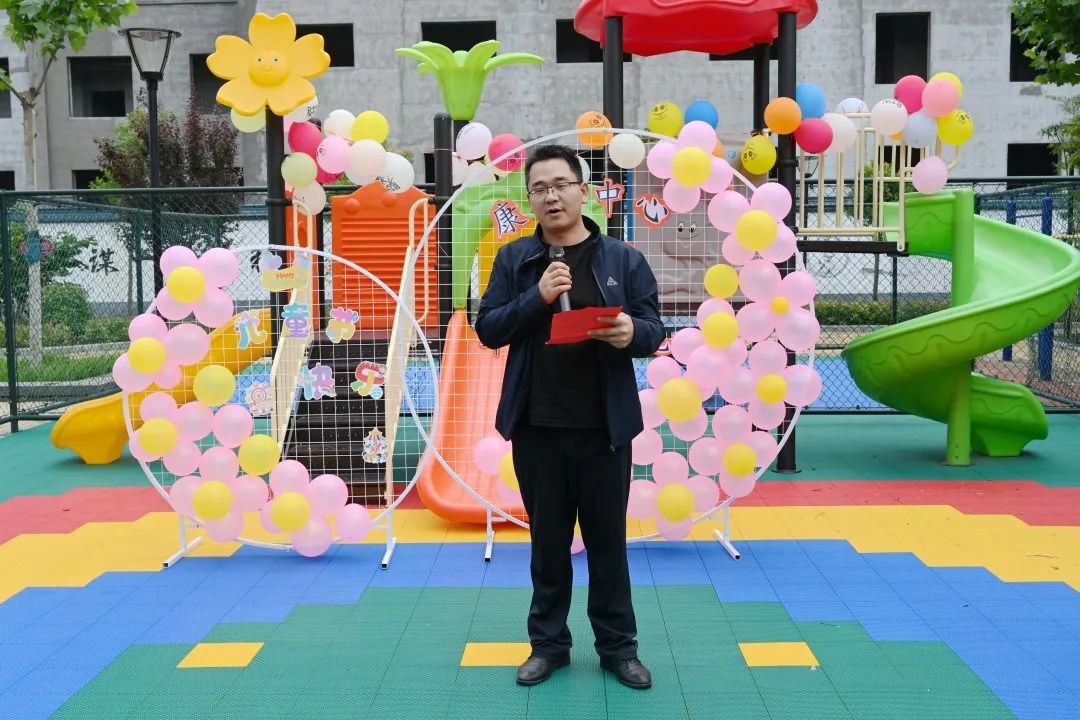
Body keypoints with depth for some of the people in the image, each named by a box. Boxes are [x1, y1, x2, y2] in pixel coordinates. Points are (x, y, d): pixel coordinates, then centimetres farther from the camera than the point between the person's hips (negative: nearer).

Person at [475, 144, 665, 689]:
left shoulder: (624, 259, 2)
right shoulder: (513, 259, 4)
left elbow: (654, 331, 2)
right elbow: (488, 329, -1)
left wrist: (632, 333, -21)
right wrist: (537, 298, -17)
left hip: (604, 426, -1)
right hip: (536, 427, 1)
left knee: (608, 540, 9)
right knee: (547, 540, 12)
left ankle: (618, 647, 23)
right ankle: (548, 643, 26)